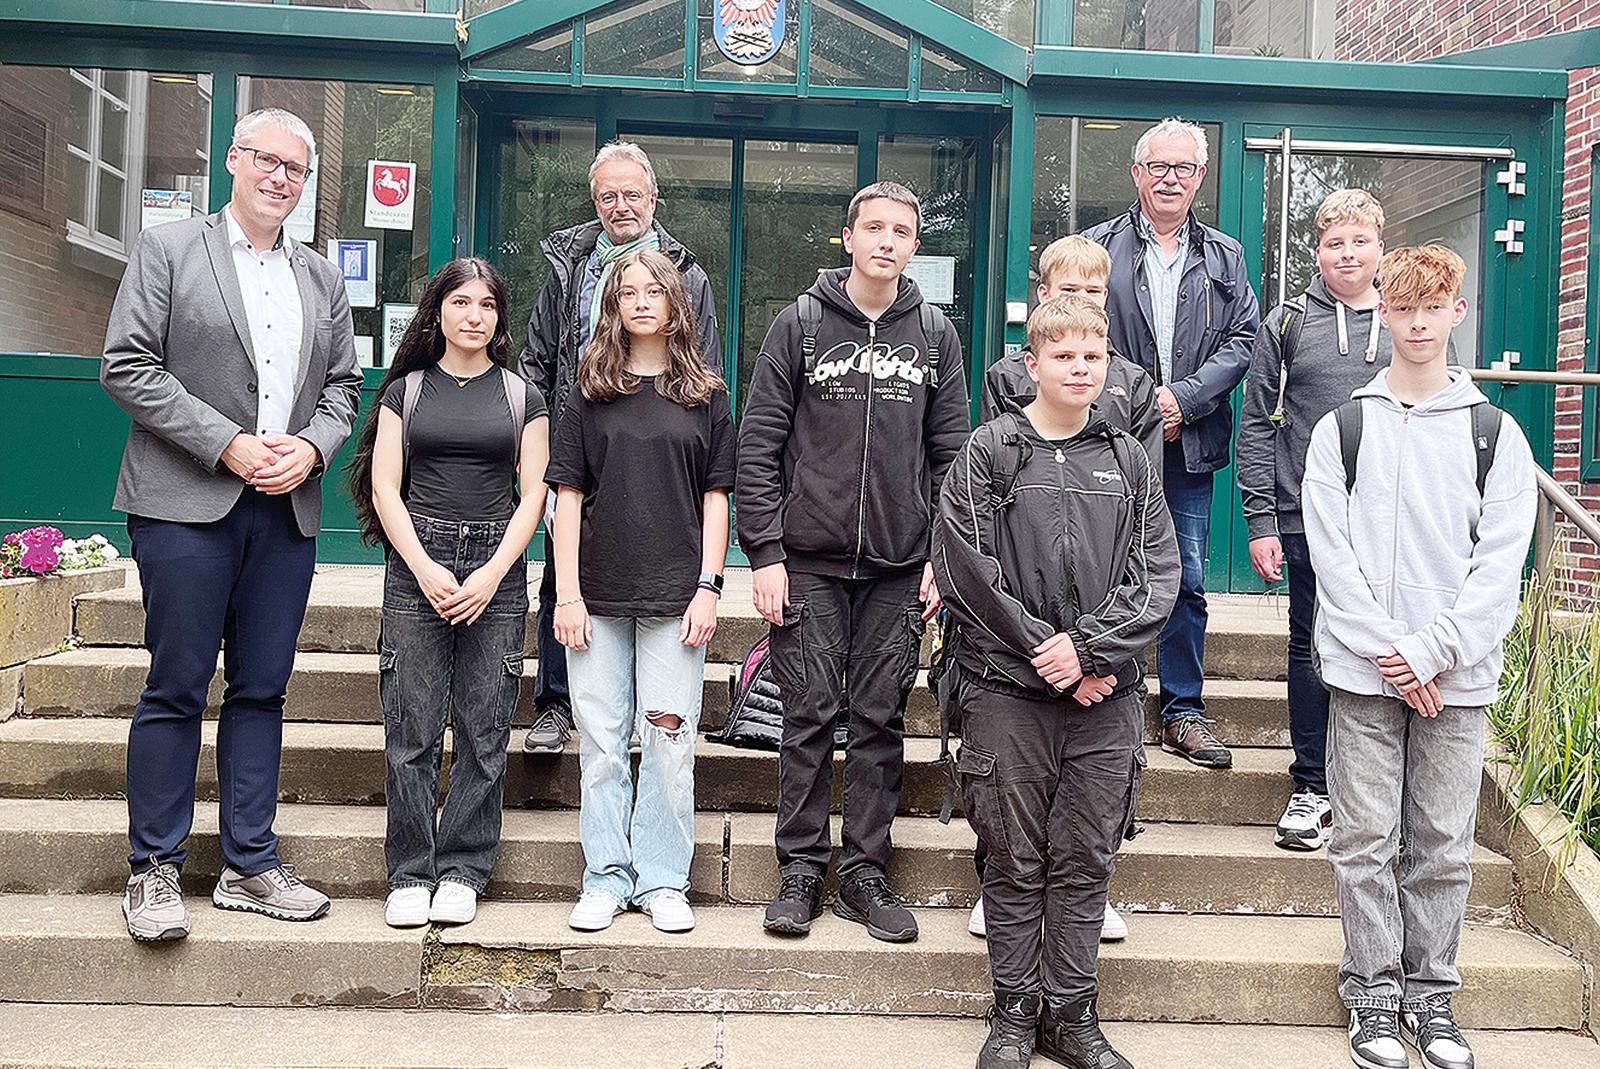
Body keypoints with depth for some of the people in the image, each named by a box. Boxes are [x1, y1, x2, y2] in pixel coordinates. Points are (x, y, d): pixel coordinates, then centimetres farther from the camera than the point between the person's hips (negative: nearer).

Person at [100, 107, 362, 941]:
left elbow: (343, 386, 16)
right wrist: (228, 445, -13)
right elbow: (126, 366, -6)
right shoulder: (167, 249, 2)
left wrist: (310, 448, -5)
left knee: (261, 689, 8)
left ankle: (250, 866, 16)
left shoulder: (323, 279, 16)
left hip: (289, 506, 4)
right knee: (176, 687, -1)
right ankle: (154, 872, 11)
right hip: (187, 504, -4)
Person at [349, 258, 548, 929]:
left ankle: (462, 871, 10)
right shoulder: (406, 391, 11)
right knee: (412, 729, -3)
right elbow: (384, 486, 5)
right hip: (416, 563, 0)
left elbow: (533, 494, 6)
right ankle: (410, 875, 7)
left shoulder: (521, 396, 11)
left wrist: (492, 574, -7)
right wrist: (425, 568, -8)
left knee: (483, 730, -1)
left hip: (497, 567, 0)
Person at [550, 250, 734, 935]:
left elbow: (716, 497, 7)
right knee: (601, 743, 3)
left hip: (675, 596, 0)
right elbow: (568, 495, 5)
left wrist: (708, 587, -2)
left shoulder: (706, 396, 8)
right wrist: (567, 593, -3)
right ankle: (605, 879, 15)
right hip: (599, 595, 1)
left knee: (669, 742, 0)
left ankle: (663, 881, 13)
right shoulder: (592, 395, 8)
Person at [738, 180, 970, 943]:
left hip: (900, 567, 2)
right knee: (809, 716, 1)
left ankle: (865, 873, 16)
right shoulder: (800, 325, 3)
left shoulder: (934, 335, 9)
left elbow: (951, 454, 9)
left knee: (881, 720, 6)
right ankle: (800, 871, 14)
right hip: (809, 561, -2)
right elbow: (758, 446, 0)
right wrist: (765, 553, -7)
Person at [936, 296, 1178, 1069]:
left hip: (1108, 695, 3)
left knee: (1086, 861, 9)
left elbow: (1158, 575, 3)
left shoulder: (1130, 461, 9)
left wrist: (1091, 647, -12)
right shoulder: (989, 451, 0)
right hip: (1009, 690, -2)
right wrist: (1050, 655, -11)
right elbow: (965, 570, -7)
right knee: (1015, 862, 6)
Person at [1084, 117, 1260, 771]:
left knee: (1187, 583, 6)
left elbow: (1243, 339, 4)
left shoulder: (1224, 258, 13)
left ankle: (1183, 711, 17)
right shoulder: (1098, 248, 4)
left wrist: (1185, 397, -10)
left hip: (1188, 447, 2)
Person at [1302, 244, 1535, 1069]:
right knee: (1366, 840, 3)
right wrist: (1386, 651, -11)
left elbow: (1500, 564, -2)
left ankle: (1431, 991, 21)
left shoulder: (1496, 434, 6)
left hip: (1456, 677, 1)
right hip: (1361, 671, 0)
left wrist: (1430, 652, -12)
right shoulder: (1343, 428, 5)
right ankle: (1373, 994, 16)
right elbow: (1331, 553, -2)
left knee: (1443, 846, 6)